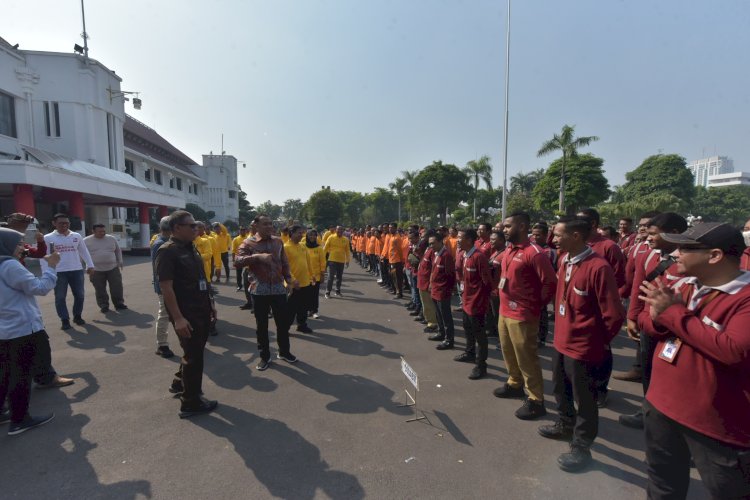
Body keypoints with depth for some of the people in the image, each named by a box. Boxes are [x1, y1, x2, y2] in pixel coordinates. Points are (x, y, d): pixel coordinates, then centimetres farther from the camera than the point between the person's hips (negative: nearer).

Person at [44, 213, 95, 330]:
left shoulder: (76, 236, 7)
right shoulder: (48, 238, -2)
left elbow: (84, 251, 13)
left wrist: (90, 265, 9)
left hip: (77, 270, 3)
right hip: (58, 272, -2)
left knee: (79, 295, 9)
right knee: (60, 297, 4)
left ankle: (77, 316, 25)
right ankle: (65, 320, 14)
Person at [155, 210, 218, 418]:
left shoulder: (191, 248, 11)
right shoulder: (167, 251, -16)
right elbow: (166, 287, -21)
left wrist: (210, 304, 17)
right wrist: (178, 318, -25)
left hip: (202, 311, 9)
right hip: (186, 315, -9)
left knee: (195, 352, 22)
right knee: (193, 356, 3)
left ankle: (179, 383, 44)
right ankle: (190, 403, 19)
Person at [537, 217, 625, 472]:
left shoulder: (598, 267, -24)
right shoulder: (565, 261, 1)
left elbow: (614, 315, -19)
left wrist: (599, 341, -5)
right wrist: (560, 328, 13)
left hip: (582, 346, -8)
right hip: (561, 340, 8)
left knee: (583, 399, 11)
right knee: (561, 388, 26)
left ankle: (581, 447, 30)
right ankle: (565, 424, 50)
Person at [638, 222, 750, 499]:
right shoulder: (684, 283, 1)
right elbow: (645, 323, 4)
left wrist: (673, 312, -26)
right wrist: (658, 317, -19)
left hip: (717, 423, -6)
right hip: (662, 405, 6)